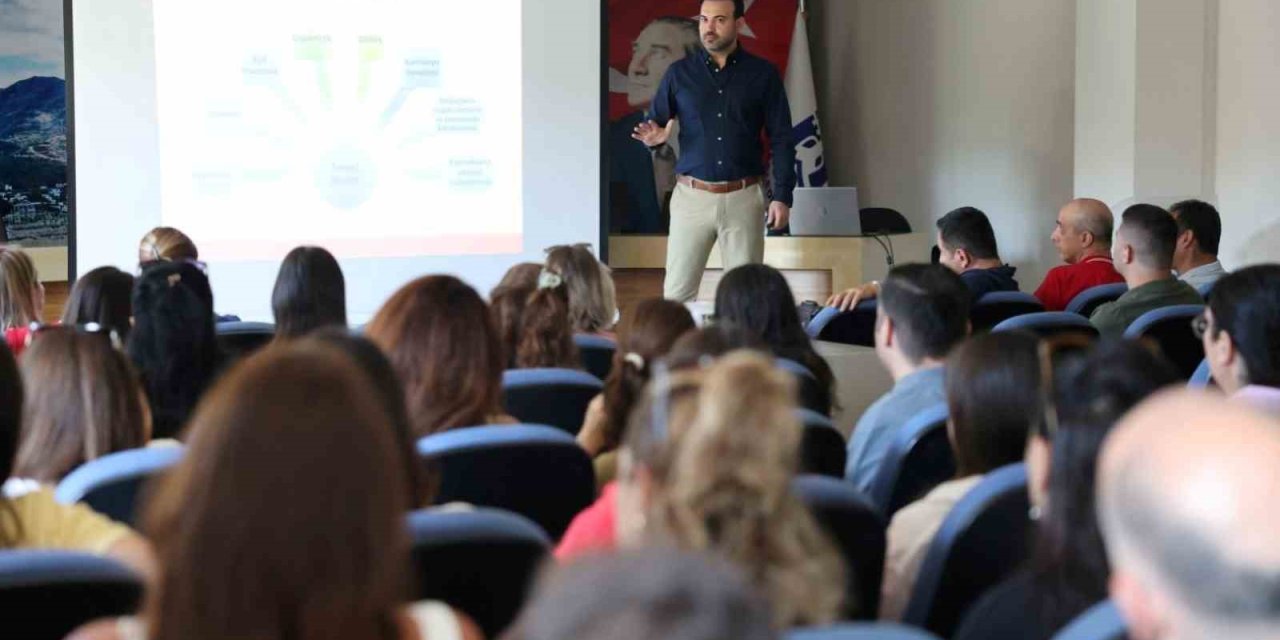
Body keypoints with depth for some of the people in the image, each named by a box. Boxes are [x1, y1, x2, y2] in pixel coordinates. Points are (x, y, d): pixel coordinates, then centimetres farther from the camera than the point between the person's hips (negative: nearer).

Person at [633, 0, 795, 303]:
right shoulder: (679, 73, 5)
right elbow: (652, 126, 6)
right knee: (677, 291, -1)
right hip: (692, 196, 1)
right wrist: (653, 138, -19)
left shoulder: (763, 74, 2)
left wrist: (782, 196, -5)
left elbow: (782, 139, 2)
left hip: (743, 197, 0)